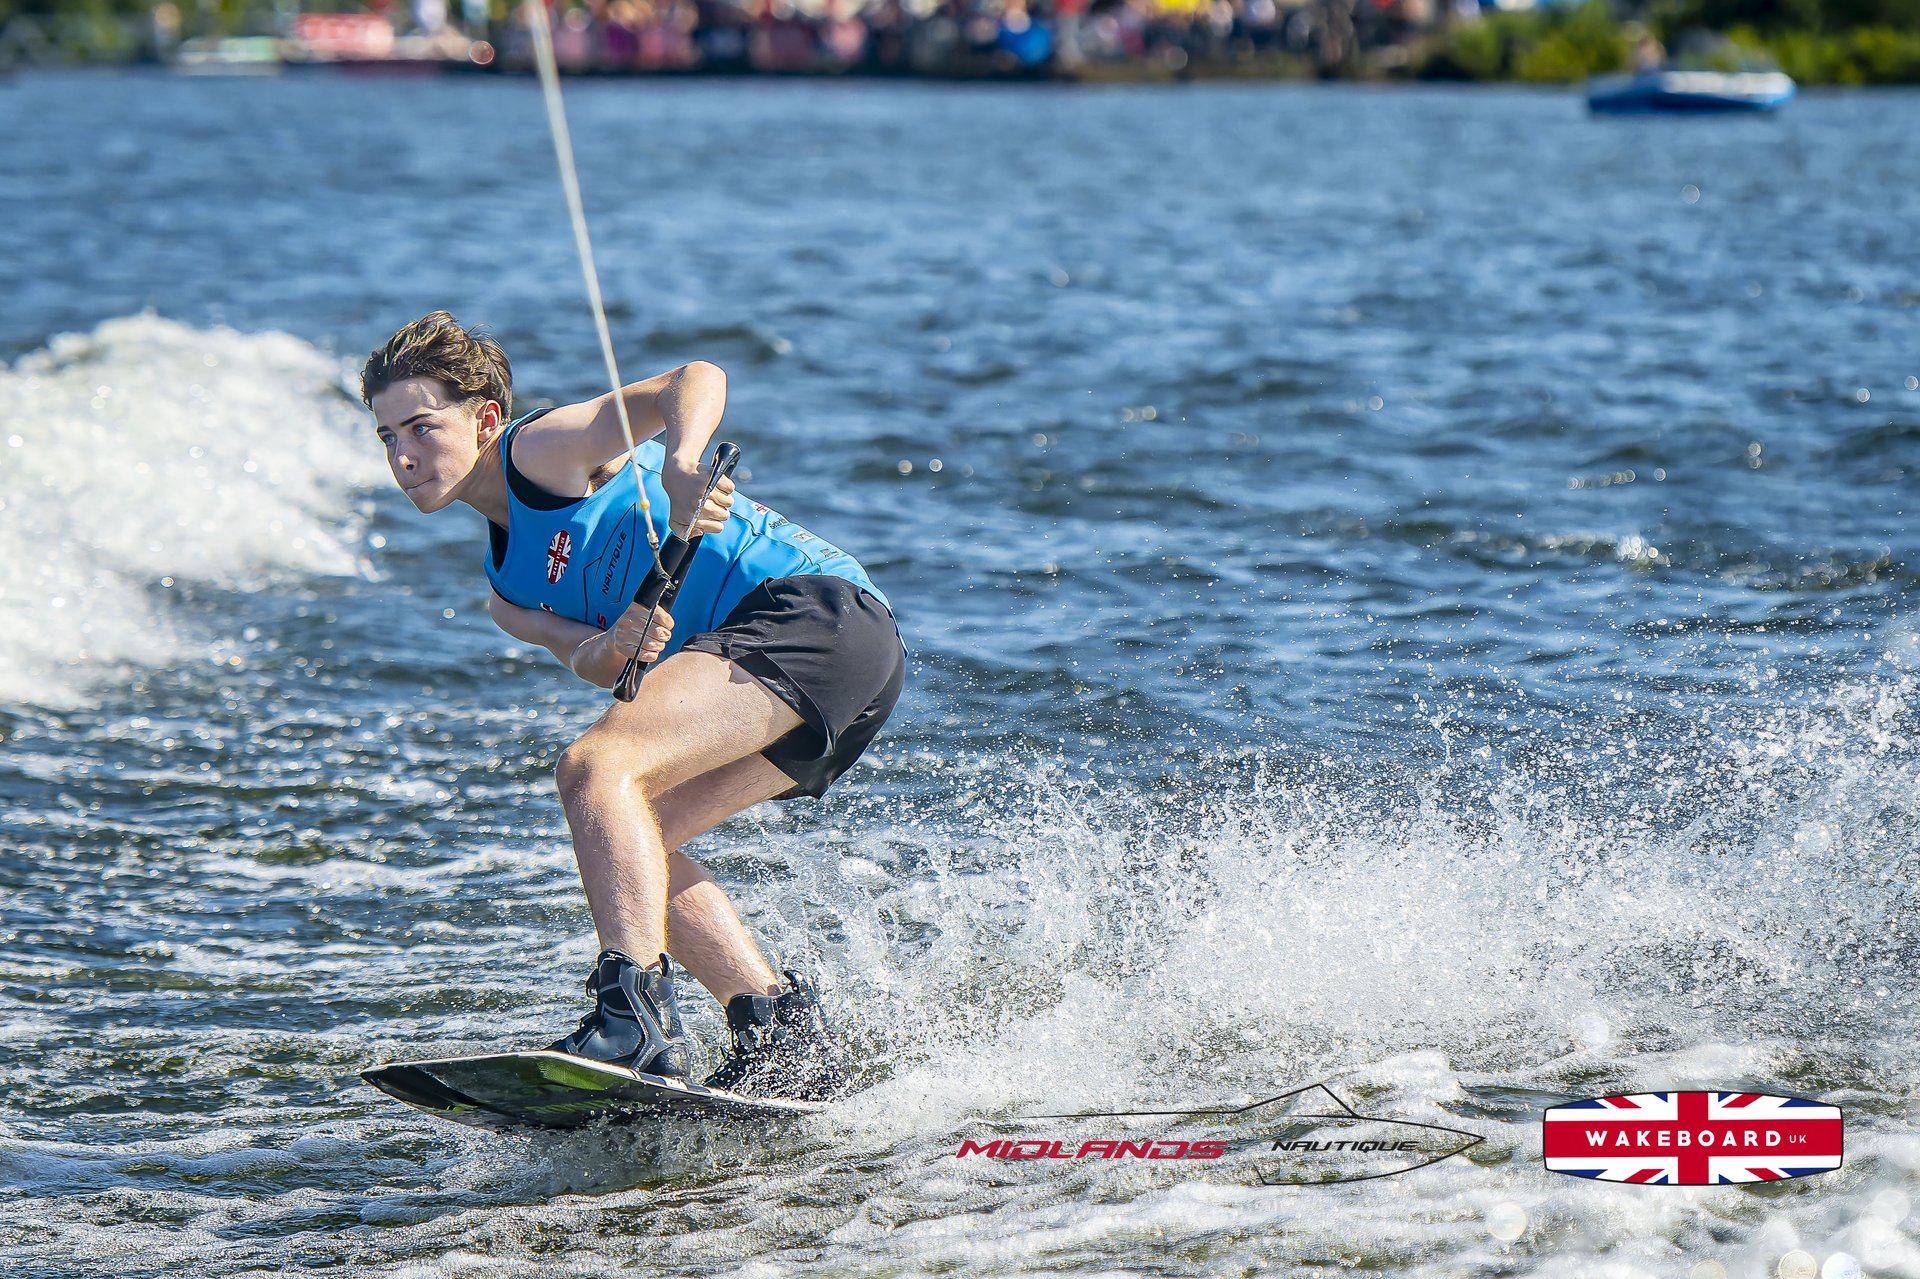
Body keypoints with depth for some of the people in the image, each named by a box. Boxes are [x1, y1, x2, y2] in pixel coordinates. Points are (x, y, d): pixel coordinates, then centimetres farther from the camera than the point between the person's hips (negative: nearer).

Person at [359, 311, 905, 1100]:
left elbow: (699, 379, -16)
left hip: (812, 608, -10)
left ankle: (637, 1018, -36)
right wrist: (615, 646, -20)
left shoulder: (542, 450, -1)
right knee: (619, 846, 9)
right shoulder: (509, 589, 22)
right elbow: (590, 664, 4)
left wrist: (677, 471, -36)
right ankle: (788, 1042, 4)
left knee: (595, 768, -22)